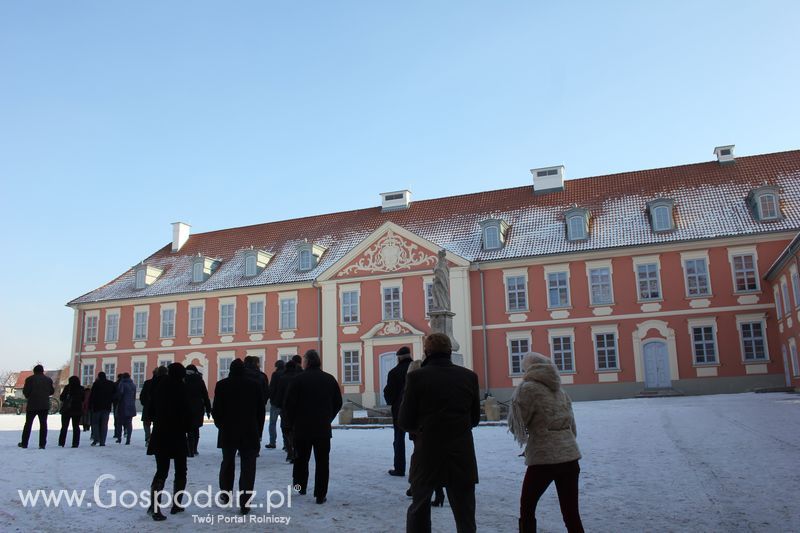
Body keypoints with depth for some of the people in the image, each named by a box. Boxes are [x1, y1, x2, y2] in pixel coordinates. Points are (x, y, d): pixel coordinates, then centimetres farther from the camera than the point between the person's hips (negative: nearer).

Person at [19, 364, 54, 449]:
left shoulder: (30, 379, -2)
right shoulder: (48, 380, 6)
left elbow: (25, 391, -6)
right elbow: (51, 391, 10)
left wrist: (28, 396, 14)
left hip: (32, 405, -2)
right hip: (45, 405, 2)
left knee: (28, 423, 9)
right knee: (43, 424, 3)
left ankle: (24, 443, 13)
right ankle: (42, 444, -1)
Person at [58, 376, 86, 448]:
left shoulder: (67, 388, -7)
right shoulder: (81, 389, 0)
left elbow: (61, 398, -6)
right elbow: (83, 399, 7)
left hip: (66, 410, -2)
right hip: (77, 410, 2)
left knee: (64, 426, 7)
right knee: (76, 427, 6)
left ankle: (61, 442, 3)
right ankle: (75, 443, 2)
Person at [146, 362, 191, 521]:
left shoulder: (160, 386, 4)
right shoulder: (180, 387, -13)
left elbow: (151, 410, 10)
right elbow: (185, 412, -15)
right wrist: (188, 428, 1)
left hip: (160, 434, 5)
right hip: (177, 435, -5)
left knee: (161, 471, 9)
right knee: (180, 471, 11)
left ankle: (154, 506, -4)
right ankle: (176, 505, 14)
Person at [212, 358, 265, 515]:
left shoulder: (222, 385, -4)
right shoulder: (254, 385, -1)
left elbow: (216, 409, -2)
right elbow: (260, 411, 2)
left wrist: (220, 424, 15)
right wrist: (258, 431, 11)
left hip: (228, 432, 1)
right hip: (250, 433, -1)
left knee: (227, 462, 21)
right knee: (248, 466, 1)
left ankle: (225, 492, 30)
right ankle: (245, 503, -2)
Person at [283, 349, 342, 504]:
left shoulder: (298, 379, -9)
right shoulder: (329, 379, 3)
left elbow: (288, 404, -9)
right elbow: (338, 403, 10)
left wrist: (290, 423, 6)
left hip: (301, 427, -1)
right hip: (323, 428, 2)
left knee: (301, 458, 17)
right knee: (322, 461, 4)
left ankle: (300, 486, 28)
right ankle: (321, 495, 3)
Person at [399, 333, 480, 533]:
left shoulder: (416, 377, -10)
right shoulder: (469, 377, -1)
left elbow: (404, 422, -6)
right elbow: (475, 418, 7)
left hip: (427, 456, -1)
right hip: (462, 458, 2)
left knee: (418, 510, 17)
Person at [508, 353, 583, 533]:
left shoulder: (528, 388, -5)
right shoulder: (560, 390, 13)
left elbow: (515, 424, -2)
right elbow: (572, 426, 17)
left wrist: (516, 397, 14)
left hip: (543, 458, -5)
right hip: (570, 456, 6)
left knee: (527, 507, 13)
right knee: (571, 513, 8)